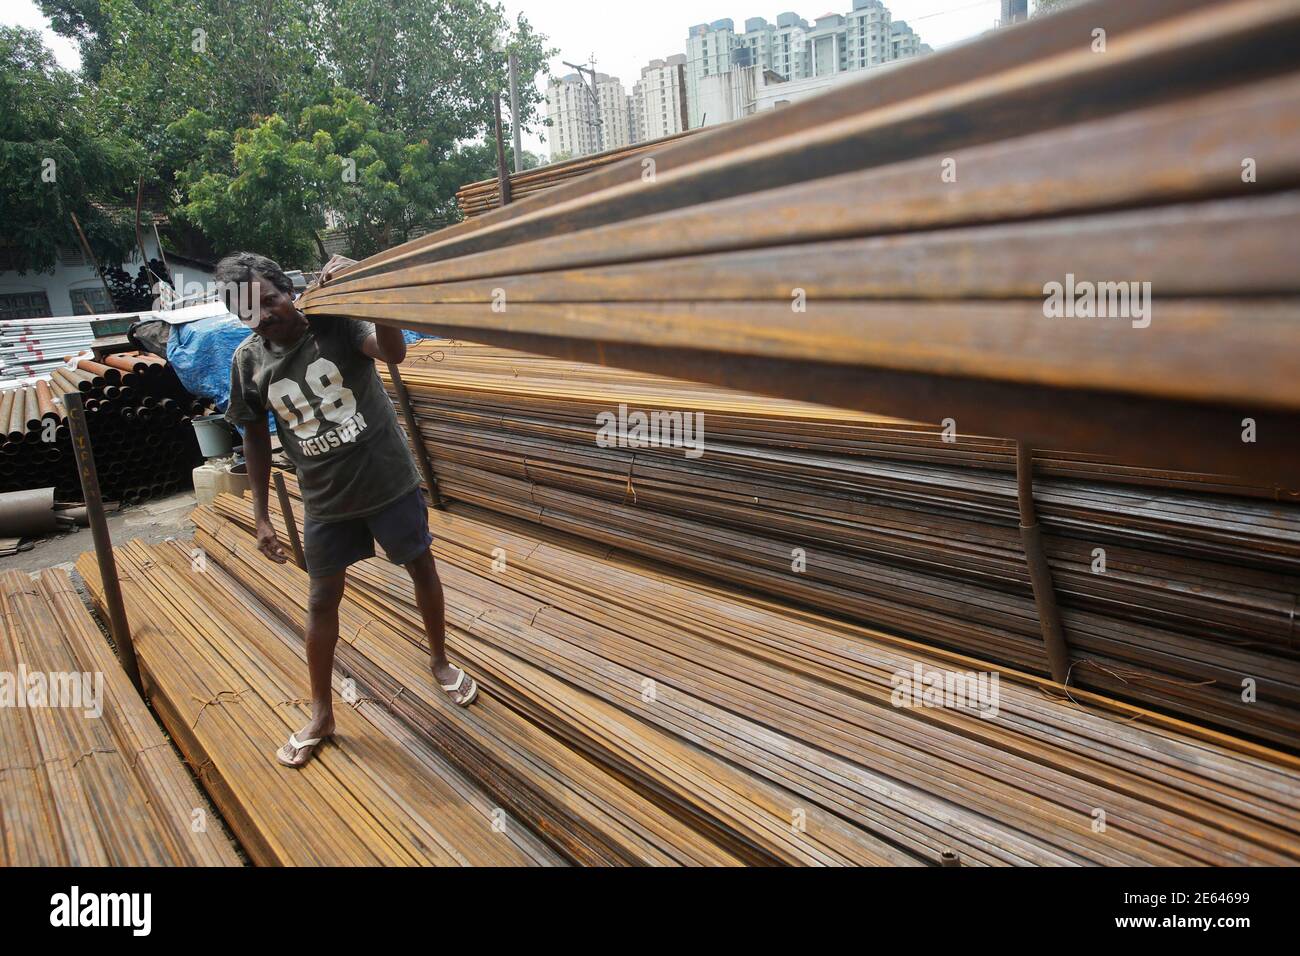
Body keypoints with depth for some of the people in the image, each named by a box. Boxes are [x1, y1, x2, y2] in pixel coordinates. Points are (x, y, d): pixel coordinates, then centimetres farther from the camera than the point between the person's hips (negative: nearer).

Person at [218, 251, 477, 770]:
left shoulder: (337, 321, -14)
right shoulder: (248, 360, -4)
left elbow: (394, 351, -32)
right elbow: (256, 437, 5)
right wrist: (261, 516, 5)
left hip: (389, 481, -2)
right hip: (325, 499, 3)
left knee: (422, 567, 14)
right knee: (322, 599, 11)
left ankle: (441, 663, 40)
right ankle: (321, 713, 29)